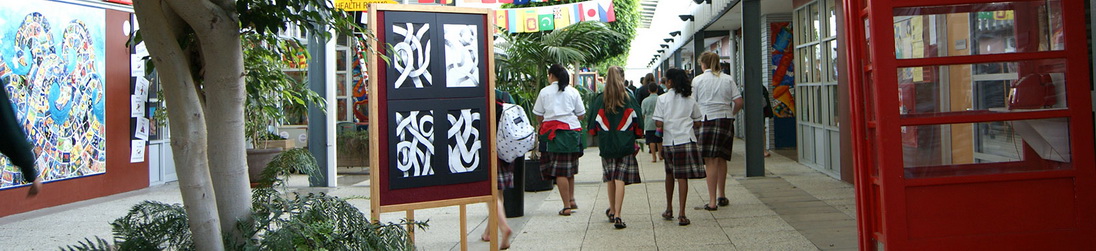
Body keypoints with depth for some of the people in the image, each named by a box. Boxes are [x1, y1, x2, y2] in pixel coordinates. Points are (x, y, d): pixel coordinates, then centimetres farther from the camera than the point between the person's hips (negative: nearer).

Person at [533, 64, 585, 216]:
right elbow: (581, 115, 6)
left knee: (560, 171, -1)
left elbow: (538, 115, 4)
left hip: (553, 133, -2)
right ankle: (571, 200, 18)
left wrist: (543, 125, 24)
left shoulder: (545, 92, 1)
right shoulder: (573, 91, 5)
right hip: (572, 130, 2)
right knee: (570, 169, 18)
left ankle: (566, 206, -2)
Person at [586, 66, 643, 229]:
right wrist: (635, 138, 16)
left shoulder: (599, 99, -2)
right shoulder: (629, 98, -4)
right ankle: (617, 216, -10)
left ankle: (612, 211, 29)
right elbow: (637, 121, 1)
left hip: (606, 144, 2)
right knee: (620, 179, -4)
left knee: (610, 178, 16)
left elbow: (593, 125, 4)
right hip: (625, 145, -2)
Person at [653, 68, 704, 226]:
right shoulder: (690, 99, 3)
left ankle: (669, 210, 28)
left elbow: (658, 123, -8)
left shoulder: (662, 99, -4)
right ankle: (681, 214, -7)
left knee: (669, 174, 17)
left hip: (668, 142, 0)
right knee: (682, 177, -2)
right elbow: (697, 123, 7)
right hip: (686, 140, 0)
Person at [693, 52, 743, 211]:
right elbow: (739, 102, 3)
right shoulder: (728, 79, 7)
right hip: (726, 121, 4)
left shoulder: (697, 80, -1)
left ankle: (712, 202, -7)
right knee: (722, 159, 17)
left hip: (707, 120, -4)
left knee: (710, 161, -4)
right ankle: (722, 196, 26)